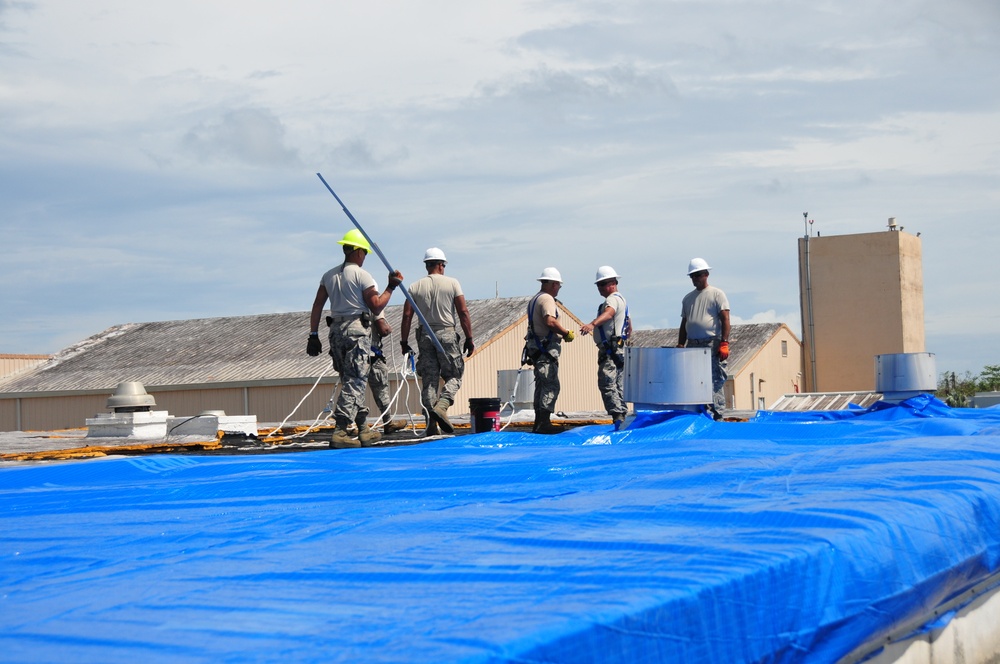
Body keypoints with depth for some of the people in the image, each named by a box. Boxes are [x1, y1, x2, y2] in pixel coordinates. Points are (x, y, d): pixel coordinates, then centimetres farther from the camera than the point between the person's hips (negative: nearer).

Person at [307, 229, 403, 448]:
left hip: (336, 330, 7)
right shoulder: (362, 275, -8)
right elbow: (376, 307, -8)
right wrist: (391, 287, 2)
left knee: (351, 381, 15)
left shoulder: (329, 275, 11)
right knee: (355, 382, -6)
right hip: (357, 330, -7)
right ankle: (339, 432, -14)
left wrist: (314, 335, 10)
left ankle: (364, 429, 22)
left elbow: (317, 306, 8)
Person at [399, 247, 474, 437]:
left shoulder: (415, 287, 6)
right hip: (447, 334, -3)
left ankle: (431, 426, 2)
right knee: (453, 375, 7)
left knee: (428, 379, 5)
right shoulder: (452, 283, -1)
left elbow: (407, 316, 2)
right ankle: (441, 406, -19)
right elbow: (463, 312, -5)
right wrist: (469, 339, 0)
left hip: (425, 336, 3)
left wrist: (404, 342, 8)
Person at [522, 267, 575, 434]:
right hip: (546, 347, -10)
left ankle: (539, 423, 15)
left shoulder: (534, 299, 21)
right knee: (551, 385, -11)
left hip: (536, 347, 10)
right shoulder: (547, 299, -11)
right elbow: (550, 321, -25)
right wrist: (566, 333, -14)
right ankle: (544, 423, -16)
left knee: (541, 385, 13)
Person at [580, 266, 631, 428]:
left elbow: (608, 313, -34)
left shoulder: (613, 299, -10)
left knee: (607, 383, -19)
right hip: (618, 350, 11)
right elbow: (629, 328, 33)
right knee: (618, 385, 13)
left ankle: (617, 415, -29)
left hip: (610, 349, -11)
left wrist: (592, 324, -50)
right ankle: (622, 413, 16)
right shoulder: (622, 300, 24)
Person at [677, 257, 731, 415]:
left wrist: (724, 343, -14)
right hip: (692, 345, 6)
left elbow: (725, 319, -5)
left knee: (716, 381, -8)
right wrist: (680, 346, 12)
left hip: (712, 344, -5)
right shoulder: (688, 298, 19)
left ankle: (718, 413, -7)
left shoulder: (717, 294, 3)